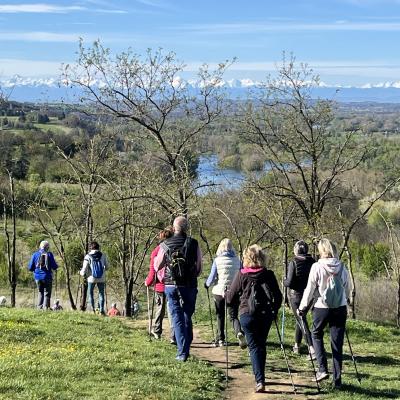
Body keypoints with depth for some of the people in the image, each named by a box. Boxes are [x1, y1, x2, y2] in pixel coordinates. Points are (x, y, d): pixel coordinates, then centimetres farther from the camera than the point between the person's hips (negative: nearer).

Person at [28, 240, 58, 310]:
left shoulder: (35, 254, 2)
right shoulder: (49, 254, -6)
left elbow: (30, 268, 4)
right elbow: (54, 267, -6)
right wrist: (56, 266, 16)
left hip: (38, 277, 3)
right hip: (47, 277, -3)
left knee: (40, 292, 17)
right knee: (47, 293, 6)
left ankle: (39, 307, 9)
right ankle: (46, 307, -3)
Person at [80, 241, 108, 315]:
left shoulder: (88, 256, -8)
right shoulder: (103, 255, -3)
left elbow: (84, 269, -8)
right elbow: (106, 266, 5)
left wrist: (82, 273, 14)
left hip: (92, 278, -1)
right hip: (101, 279, 1)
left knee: (91, 294, 15)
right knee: (101, 294, 10)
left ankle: (93, 309, 12)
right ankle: (101, 309, -1)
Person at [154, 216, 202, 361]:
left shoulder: (165, 245, -3)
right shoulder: (194, 244, -4)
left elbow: (157, 267, 6)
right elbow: (199, 268, 0)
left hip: (171, 286, 0)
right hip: (190, 286, 0)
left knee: (177, 318, 4)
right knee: (187, 316, 16)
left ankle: (182, 353, -1)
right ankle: (186, 349, 17)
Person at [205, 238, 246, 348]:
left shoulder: (217, 260, -8)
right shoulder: (237, 260, -1)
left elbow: (212, 277, -6)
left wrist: (207, 284, 14)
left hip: (219, 291, -1)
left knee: (220, 316, 14)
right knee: (233, 315, 4)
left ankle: (220, 339, 18)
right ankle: (239, 332, -24)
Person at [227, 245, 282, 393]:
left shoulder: (241, 275, -6)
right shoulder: (269, 275, 0)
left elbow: (230, 298, -3)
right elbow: (278, 296, 5)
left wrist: (238, 305, 20)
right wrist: (274, 311, 21)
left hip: (247, 315, -3)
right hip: (266, 314, 3)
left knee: (254, 347, 1)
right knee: (261, 345, 18)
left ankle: (260, 381, -10)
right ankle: (260, 377, 29)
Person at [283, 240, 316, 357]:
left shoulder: (293, 263, -14)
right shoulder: (313, 262, -1)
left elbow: (289, 282, -17)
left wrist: (284, 281, 4)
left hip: (296, 295, -5)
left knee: (302, 321, -3)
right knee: (301, 318, 22)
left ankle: (312, 349, -16)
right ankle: (296, 345, 33)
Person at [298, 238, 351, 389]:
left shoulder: (317, 267, -9)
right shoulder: (342, 266, 2)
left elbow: (310, 289, -6)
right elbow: (347, 289, 11)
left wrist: (302, 308, 4)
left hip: (322, 307, -3)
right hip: (340, 308, 3)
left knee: (316, 335, 20)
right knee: (337, 343, 8)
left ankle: (322, 369, 6)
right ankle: (337, 379, 10)